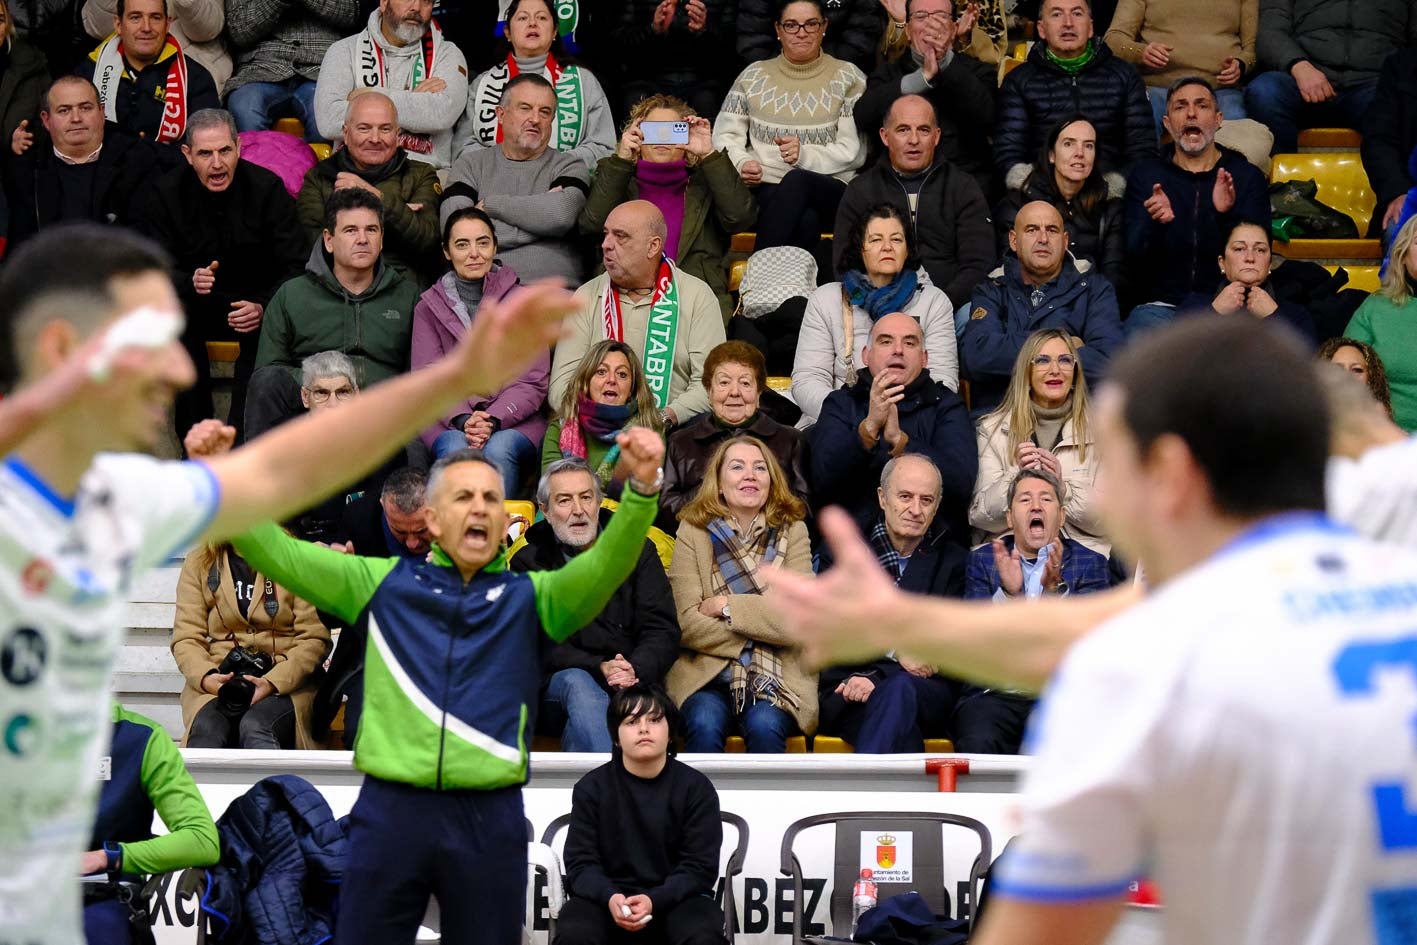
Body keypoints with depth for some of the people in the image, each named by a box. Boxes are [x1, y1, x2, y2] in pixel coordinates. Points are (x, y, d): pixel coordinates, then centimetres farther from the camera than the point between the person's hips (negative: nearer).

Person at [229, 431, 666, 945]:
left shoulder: (531, 596, 11)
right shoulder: (382, 582, 11)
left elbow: (606, 566, -6)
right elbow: (278, 552, 9)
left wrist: (641, 489, -24)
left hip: (490, 819, 0)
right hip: (391, 811, 0)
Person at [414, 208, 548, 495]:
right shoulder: (429, 307, 12)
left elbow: (533, 381, 2)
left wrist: (493, 420, -17)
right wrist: (462, 420, -18)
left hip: (515, 419, -1)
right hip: (449, 421, 1)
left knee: (498, 450, -34)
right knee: (456, 450, -34)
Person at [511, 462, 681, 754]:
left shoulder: (637, 551, 13)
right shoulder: (529, 562, 9)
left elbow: (663, 631, 4)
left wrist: (635, 670, -18)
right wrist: (599, 668, -20)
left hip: (632, 684, 0)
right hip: (557, 683, 0)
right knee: (578, 684, -37)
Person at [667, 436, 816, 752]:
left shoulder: (791, 532, 8)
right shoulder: (693, 533, 6)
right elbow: (686, 622, -5)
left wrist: (726, 606, -7)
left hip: (775, 680, 0)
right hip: (706, 675, 0)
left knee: (764, 726, -30)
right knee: (705, 724, -31)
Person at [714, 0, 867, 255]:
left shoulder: (848, 78, 10)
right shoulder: (753, 76, 17)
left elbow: (853, 151, 2)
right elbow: (726, 135, 14)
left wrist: (805, 155, -14)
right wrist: (741, 162, -9)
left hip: (830, 191, 0)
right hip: (765, 189, 0)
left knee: (796, 180, -38)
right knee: (804, 220, -37)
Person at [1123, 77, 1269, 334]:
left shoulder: (1247, 177, 10)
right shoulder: (1145, 176, 12)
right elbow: (1135, 259, 2)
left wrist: (1228, 216, -23)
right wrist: (1156, 225, -21)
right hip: (1161, 305, 1)